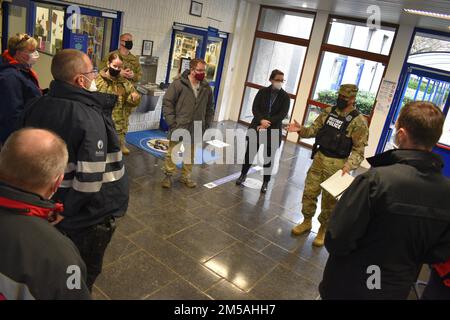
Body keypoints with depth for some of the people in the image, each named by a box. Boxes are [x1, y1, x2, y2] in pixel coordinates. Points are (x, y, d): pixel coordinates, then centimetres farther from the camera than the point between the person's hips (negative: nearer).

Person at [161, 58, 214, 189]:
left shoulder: (206, 88, 5)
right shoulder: (178, 84, -9)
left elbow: (210, 108, 15)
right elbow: (167, 102, -8)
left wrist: (206, 124, 9)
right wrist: (171, 122, -13)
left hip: (196, 129, 4)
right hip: (179, 127, -4)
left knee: (191, 154, 14)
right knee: (172, 152, 5)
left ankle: (186, 176, 30)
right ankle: (168, 175, 23)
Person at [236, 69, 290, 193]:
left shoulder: (285, 97, -1)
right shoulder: (263, 92, 2)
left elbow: (282, 114, -9)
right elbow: (255, 108, -4)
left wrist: (267, 123, -17)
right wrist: (261, 120, -21)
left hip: (273, 131, -1)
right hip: (257, 127, 1)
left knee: (268, 158, 6)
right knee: (250, 153, 8)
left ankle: (266, 182, 19)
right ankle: (243, 175, 29)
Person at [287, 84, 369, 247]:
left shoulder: (358, 122, -13)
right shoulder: (328, 112, 4)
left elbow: (359, 149, -13)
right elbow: (315, 129, 9)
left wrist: (349, 165, -28)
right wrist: (301, 129, -11)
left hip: (337, 165, -5)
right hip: (319, 158, 5)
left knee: (329, 200, 7)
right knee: (309, 192, 12)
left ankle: (323, 230, 27)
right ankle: (306, 222, 33)